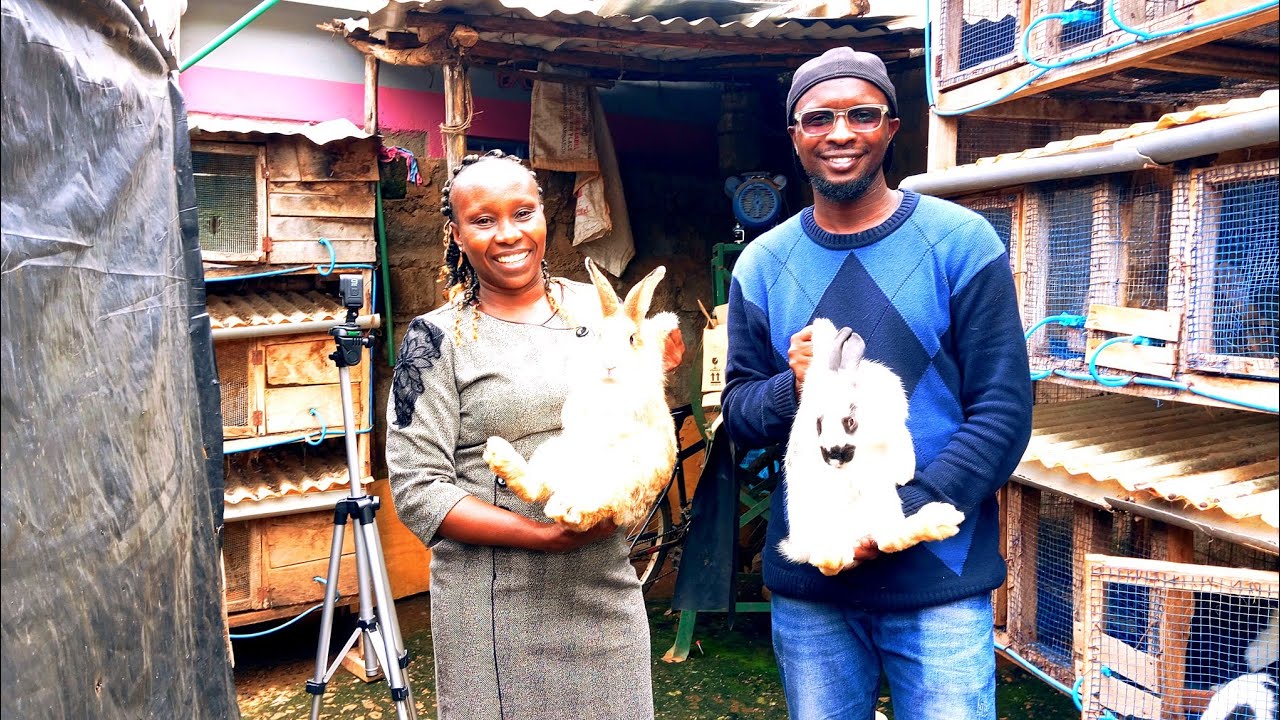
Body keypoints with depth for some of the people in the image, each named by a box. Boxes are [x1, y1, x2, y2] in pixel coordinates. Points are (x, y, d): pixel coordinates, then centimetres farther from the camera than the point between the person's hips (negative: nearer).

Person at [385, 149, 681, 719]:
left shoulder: (598, 309, 4)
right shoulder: (438, 339, -6)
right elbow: (418, 491, -10)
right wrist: (542, 535, -20)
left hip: (608, 591, 4)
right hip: (497, 609, -3)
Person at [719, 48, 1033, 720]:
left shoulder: (960, 242, -5)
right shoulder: (761, 264, 4)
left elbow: (1003, 411, -7)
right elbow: (738, 413, 6)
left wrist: (905, 514, -18)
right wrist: (792, 389, -16)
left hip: (942, 577, -2)